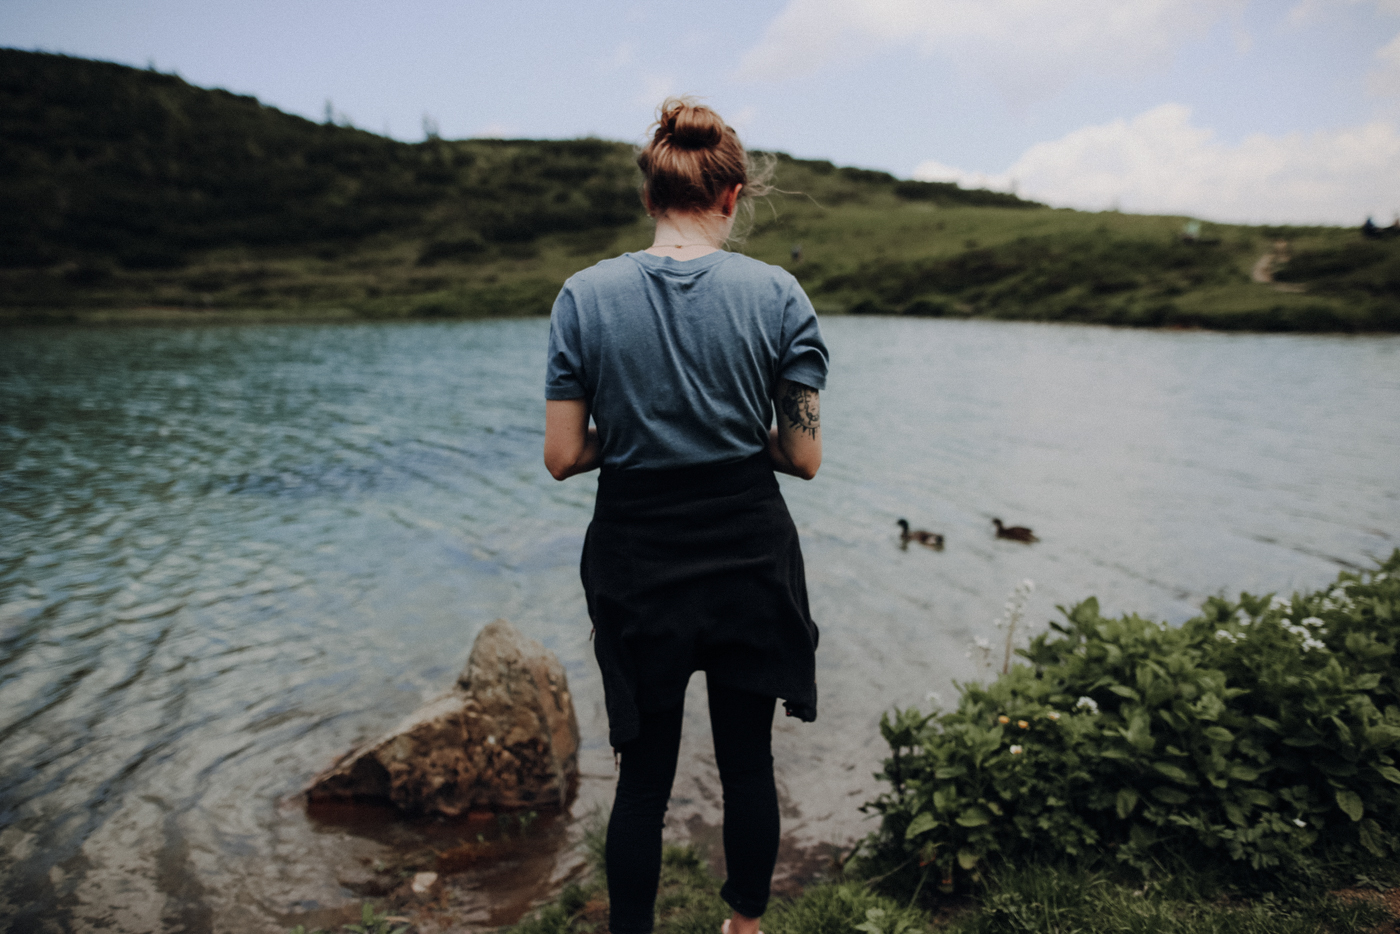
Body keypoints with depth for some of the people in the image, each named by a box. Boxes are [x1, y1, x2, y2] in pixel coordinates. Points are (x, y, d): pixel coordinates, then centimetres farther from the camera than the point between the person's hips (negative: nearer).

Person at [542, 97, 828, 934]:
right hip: (750, 560, 0)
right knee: (748, 764, 19)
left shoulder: (585, 296, -7)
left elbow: (563, 457, -7)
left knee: (644, 776, 16)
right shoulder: (776, 293, -7)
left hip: (636, 568, 0)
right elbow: (804, 457, -8)